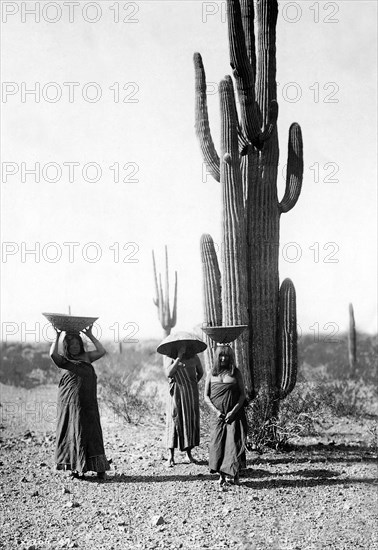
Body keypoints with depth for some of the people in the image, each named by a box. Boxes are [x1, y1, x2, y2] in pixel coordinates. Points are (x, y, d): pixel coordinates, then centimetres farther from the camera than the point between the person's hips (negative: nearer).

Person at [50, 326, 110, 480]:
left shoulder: (87, 357, 12)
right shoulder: (64, 361, 2)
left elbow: (101, 351, 0)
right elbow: (53, 354, -17)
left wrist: (90, 335, 4)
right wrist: (57, 336, -9)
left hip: (88, 403, 3)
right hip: (71, 402, -3)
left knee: (92, 432, 2)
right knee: (75, 432, 2)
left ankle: (99, 468, 5)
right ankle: (76, 468, 10)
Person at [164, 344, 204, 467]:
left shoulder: (193, 357, 3)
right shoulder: (169, 357, -3)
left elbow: (200, 372, 20)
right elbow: (168, 373, -19)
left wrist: (193, 385, 13)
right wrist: (179, 357, -19)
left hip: (191, 394, 3)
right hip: (176, 394, -2)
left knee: (191, 421, 4)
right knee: (174, 421, -5)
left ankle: (189, 454, 16)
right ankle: (171, 457, -2)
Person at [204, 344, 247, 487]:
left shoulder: (235, 373, 2)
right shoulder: (211, 374, 6)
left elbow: (242, 394, 0)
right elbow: (206, 396, 5)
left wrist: (233, 412, -10)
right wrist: (216, 411, -8)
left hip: (234, 415, -1)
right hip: (218, 415, 1)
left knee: (233, 442, -8)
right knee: (217, 443, -5)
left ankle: (233, 473, 2)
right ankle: (222, 476, 1)